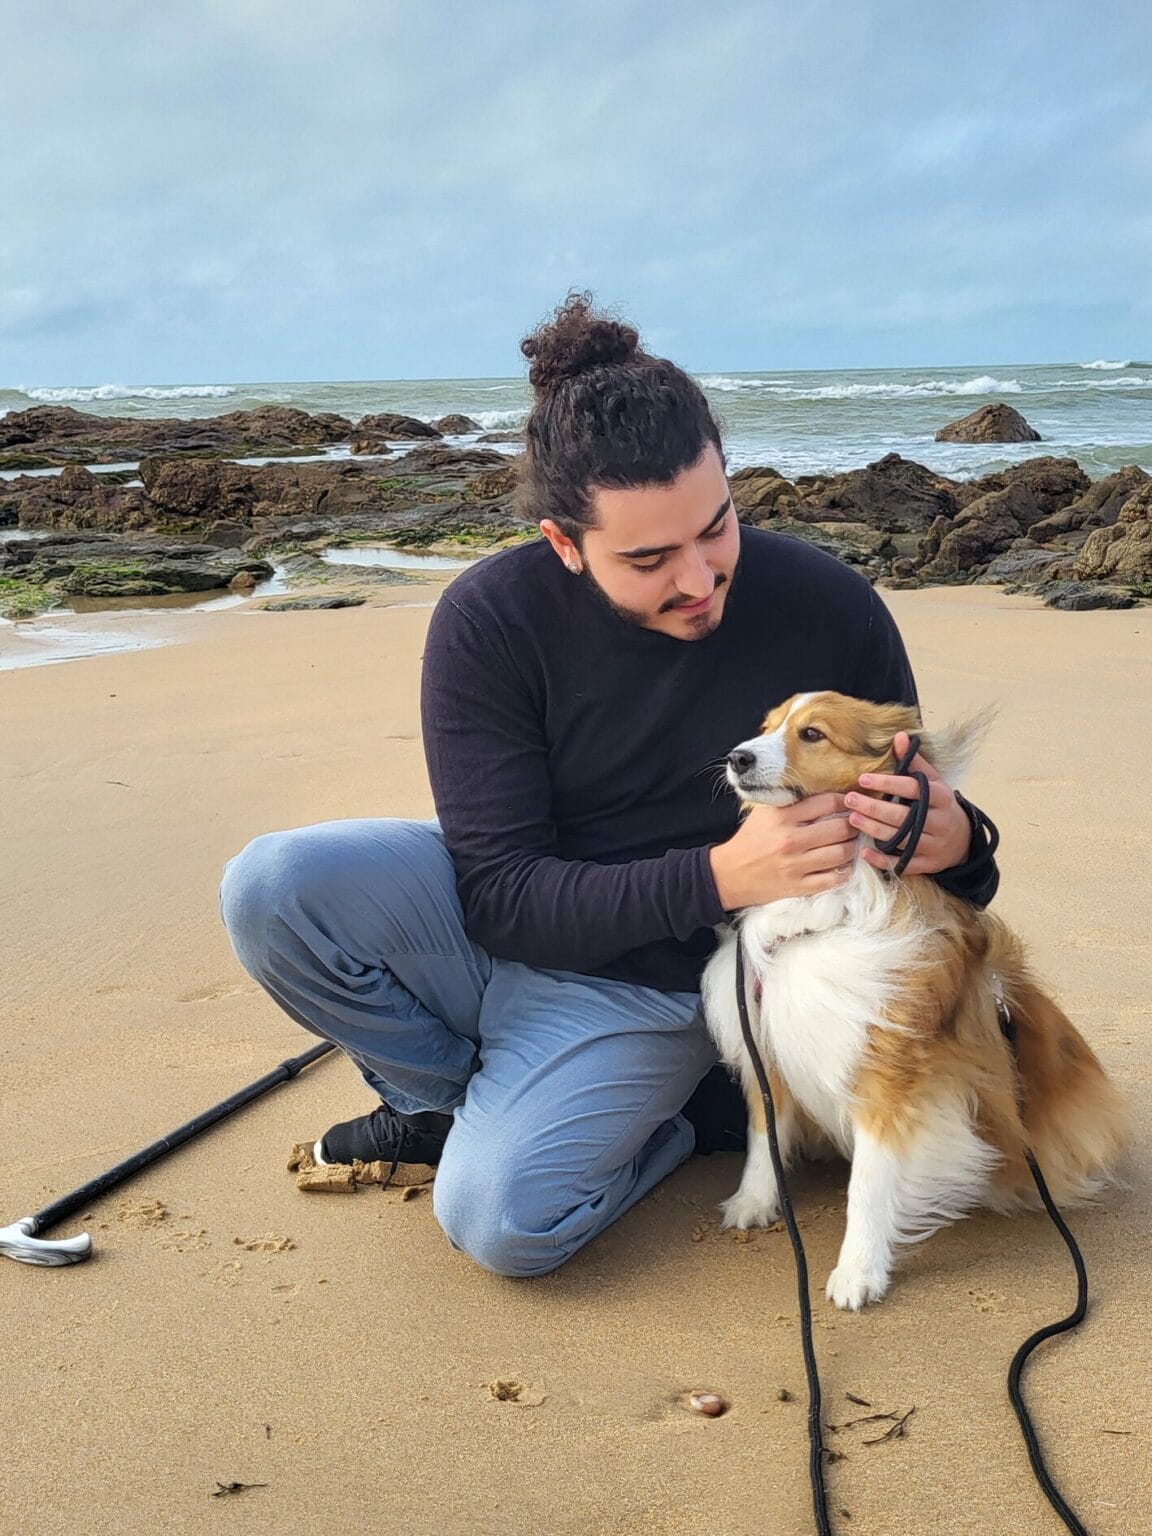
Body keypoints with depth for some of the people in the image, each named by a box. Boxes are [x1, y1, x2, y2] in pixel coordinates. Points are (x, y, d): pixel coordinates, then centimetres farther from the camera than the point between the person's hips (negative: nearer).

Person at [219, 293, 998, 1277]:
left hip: (645, 993, -1)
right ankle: (447, 1096, 3)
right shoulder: (490, 621, -19)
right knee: (271, 885, -24)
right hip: (500, 927, 2)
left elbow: (901, 823, -2)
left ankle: (679, 1115, 8)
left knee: (501, 1222, -24)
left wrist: (953, 844, -28)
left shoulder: (827, 608, -17)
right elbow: (501, 895, -20)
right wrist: (719, 875, -34)